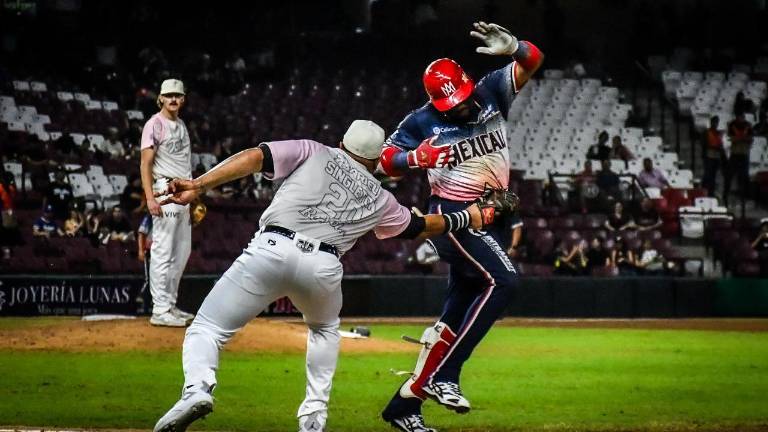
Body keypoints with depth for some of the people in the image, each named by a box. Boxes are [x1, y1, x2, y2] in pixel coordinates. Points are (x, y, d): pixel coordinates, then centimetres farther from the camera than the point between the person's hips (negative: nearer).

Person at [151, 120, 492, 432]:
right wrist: (467, 219, 59)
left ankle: (197, 389, -28)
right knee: (324, 328, 36)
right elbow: (421, 226, 42)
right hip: (323, 267, 2)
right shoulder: (378, 197, 27)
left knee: (205, 329, 2)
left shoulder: (312, 152, 22)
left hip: (271, 249, -2)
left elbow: (255, 157, 6)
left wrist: (199, 185, -3)